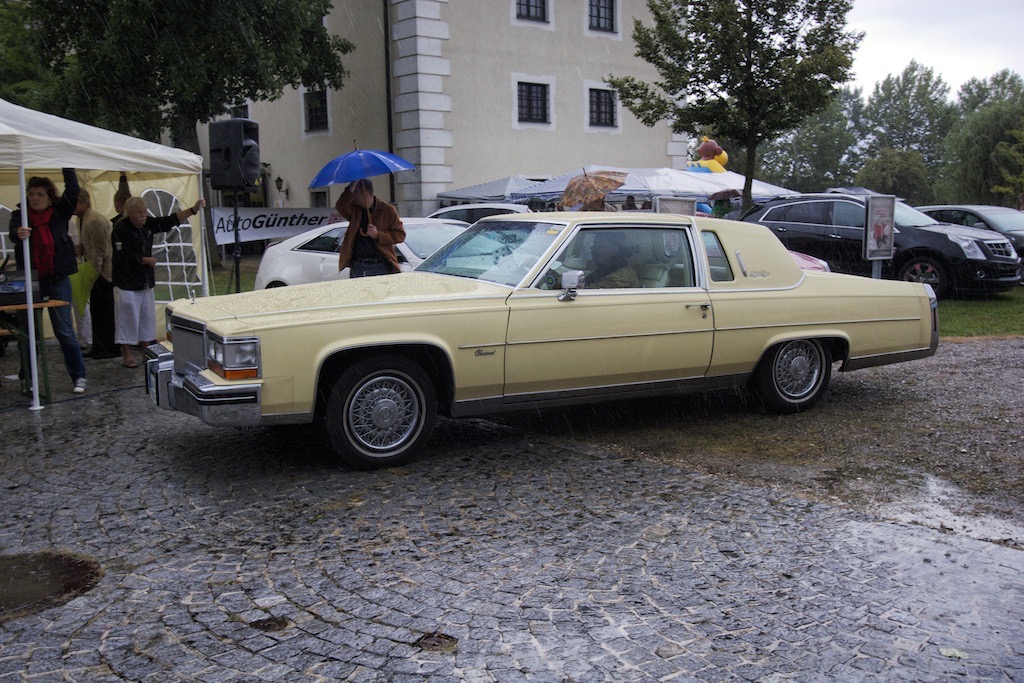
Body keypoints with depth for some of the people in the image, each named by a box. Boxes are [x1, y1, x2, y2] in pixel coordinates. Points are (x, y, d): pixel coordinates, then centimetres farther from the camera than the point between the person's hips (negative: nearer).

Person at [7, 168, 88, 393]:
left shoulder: (59, 214, 3)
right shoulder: (20, 216, 1)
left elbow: (72, 191, -6)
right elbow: (13, 233, -19)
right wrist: (19, 234, -42)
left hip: (58, 281, -1)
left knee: (64, 331, -1)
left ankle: (79, 376, 5)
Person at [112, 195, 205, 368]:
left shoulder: (148, 224, 6)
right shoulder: (120, 229, -16)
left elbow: (171, 221, 4)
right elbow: (124, 257, -21)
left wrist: (193, 209, -7)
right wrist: (147, 260, -11)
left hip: (145, 281, 8)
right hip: (127, 282, -8)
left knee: (147, 317, 13)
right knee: (127, 317, -2)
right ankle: (127, 356, 6)